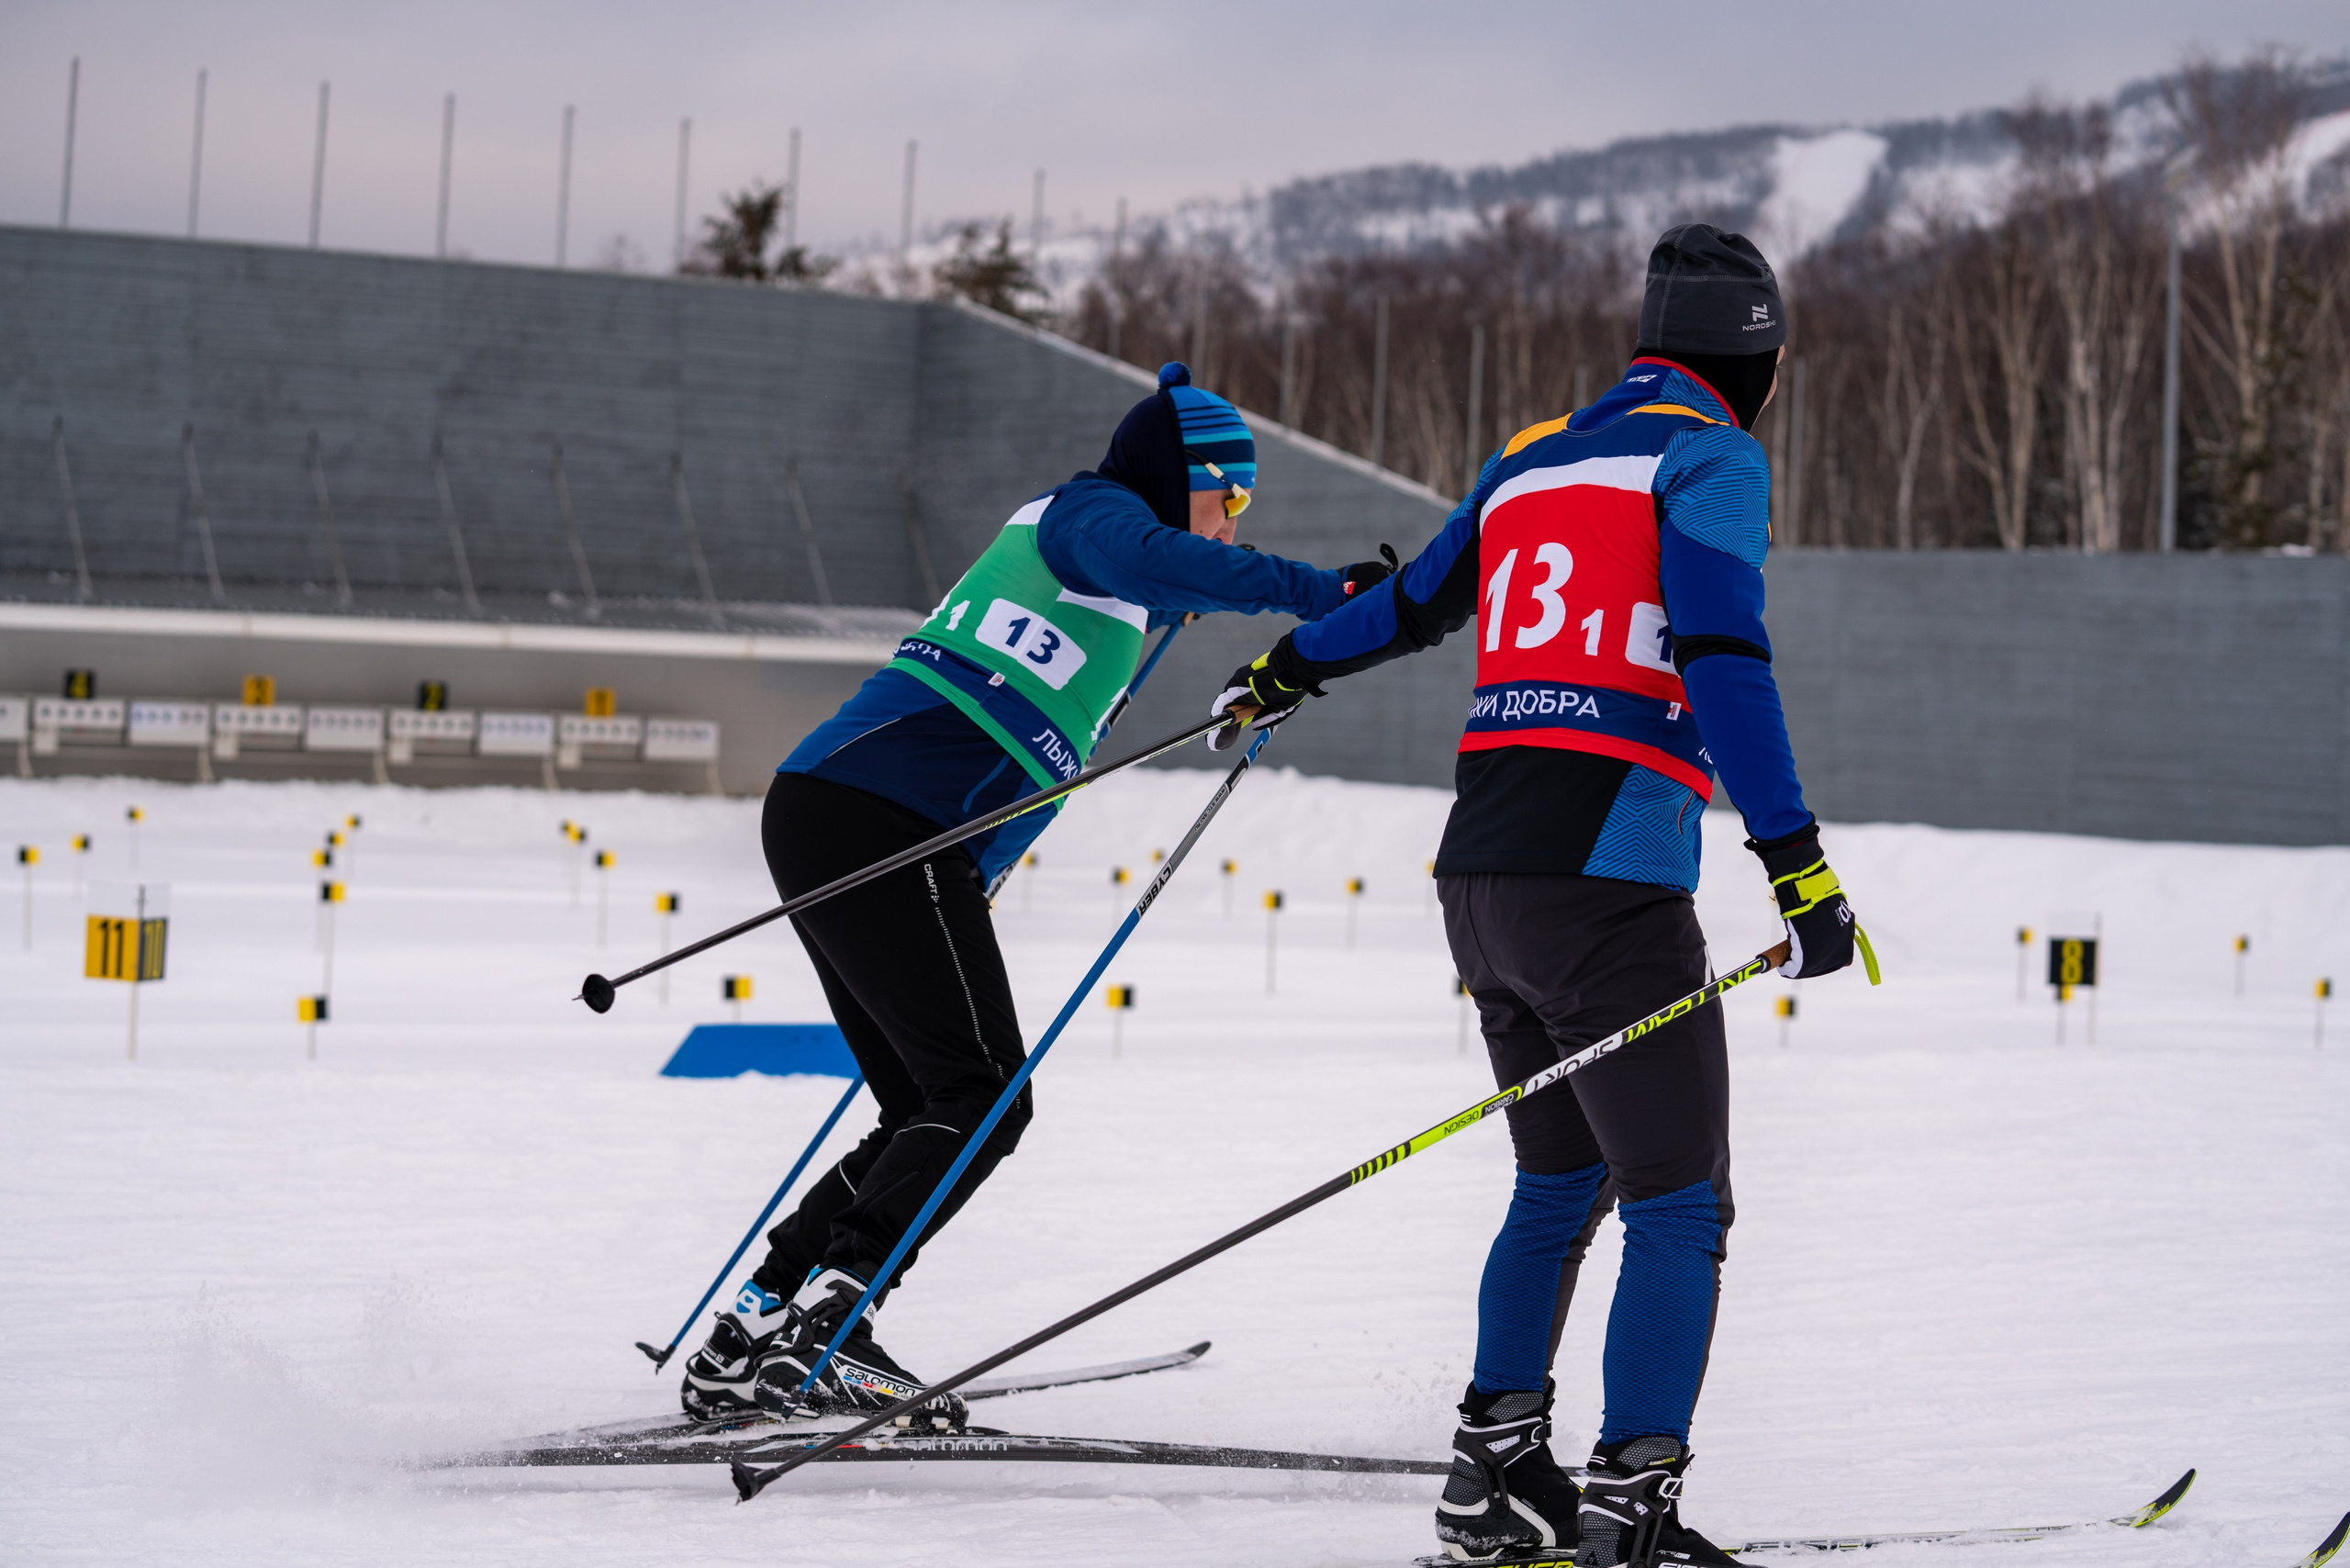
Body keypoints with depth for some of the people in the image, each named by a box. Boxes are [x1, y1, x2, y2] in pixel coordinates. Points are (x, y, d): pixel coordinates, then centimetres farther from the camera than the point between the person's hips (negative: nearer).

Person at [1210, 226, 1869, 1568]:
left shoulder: (1533, 459, 19)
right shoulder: (1712, 459, -2)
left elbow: (1416, 602, 33)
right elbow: (1722, 658, -15)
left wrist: (1290, 669, 52)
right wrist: (1797, 863, -19)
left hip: (1482, 877, 8)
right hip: (1607, 877, -8)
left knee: (1562, 1186, 21)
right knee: (1680, 1204, -5)